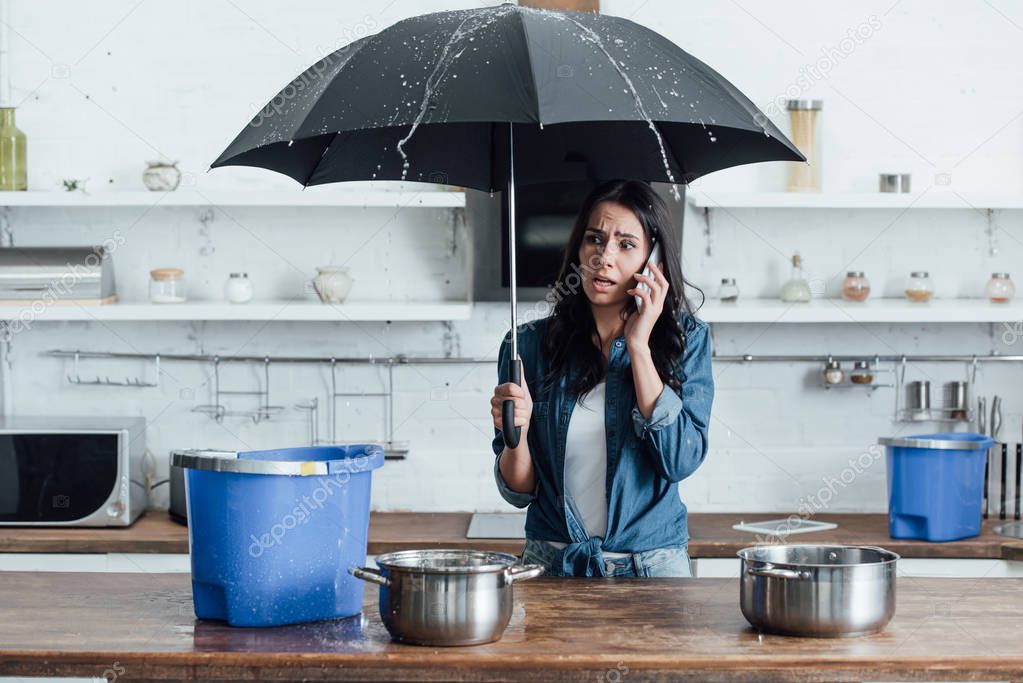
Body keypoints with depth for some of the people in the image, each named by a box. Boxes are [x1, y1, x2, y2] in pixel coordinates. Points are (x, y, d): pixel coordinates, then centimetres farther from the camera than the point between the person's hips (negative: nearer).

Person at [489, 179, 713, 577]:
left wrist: (639, 347, -10)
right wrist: (517, 431, -16)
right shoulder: (530, 345, 2)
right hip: (552, 566, 1)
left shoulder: (686, 339, 2)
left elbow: (681, 461, -12)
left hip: (653, 565, 0)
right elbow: (518, 492, 5)